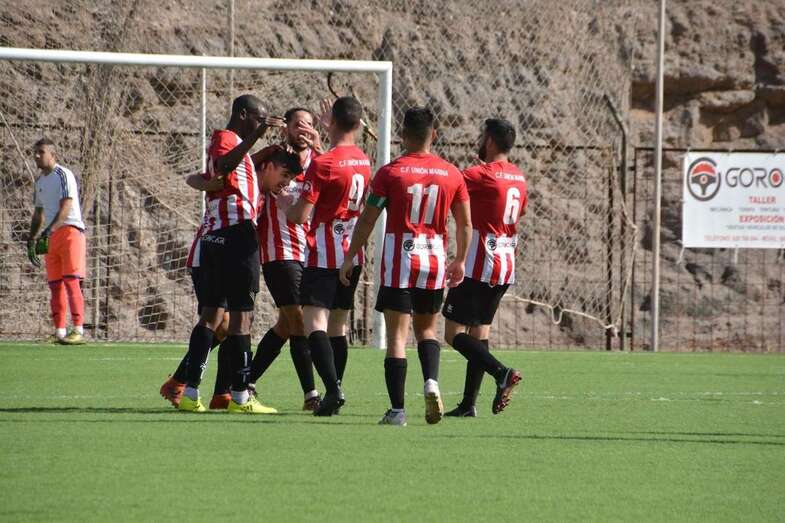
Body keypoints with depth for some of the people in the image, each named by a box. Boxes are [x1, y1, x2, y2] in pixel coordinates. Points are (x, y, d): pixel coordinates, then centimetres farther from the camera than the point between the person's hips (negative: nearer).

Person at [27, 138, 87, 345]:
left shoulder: (63, 175, -7)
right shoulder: (40, 182, 19)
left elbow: (66, 207, -18)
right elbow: (39, 214, 27)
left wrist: (49, 230, -29)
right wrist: (32, 240, 19)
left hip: (70, 230, -8)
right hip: (50, 237, 8)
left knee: (71, 281, -14)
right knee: (54, 285, 5)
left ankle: (78, 330, -18)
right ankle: (59, 332, 8)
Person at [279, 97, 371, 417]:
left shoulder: (322, 164, -15)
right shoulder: (364, 162, 7)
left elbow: (300, 215, -17)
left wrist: (281, 202, 7)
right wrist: (331, 132, 42)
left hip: (323, 256, -7)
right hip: (353, 257, 7)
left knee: (314, 322, -12)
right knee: (338, 326, 13)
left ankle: (333, 389, -28)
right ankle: (335, 390, 15)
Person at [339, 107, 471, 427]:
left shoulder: (390, 173, -6)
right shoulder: (452, 175, 3)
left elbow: (367, 220, -3)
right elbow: (465, 224, 9)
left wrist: (350, 257, 7)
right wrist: (460, 261, 22)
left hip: (399, 262, -3)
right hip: (434, 262, 3)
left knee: (397, 335, -1)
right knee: (427, 328, 19)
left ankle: (397, 410, -5)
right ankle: (431, 381, -7)